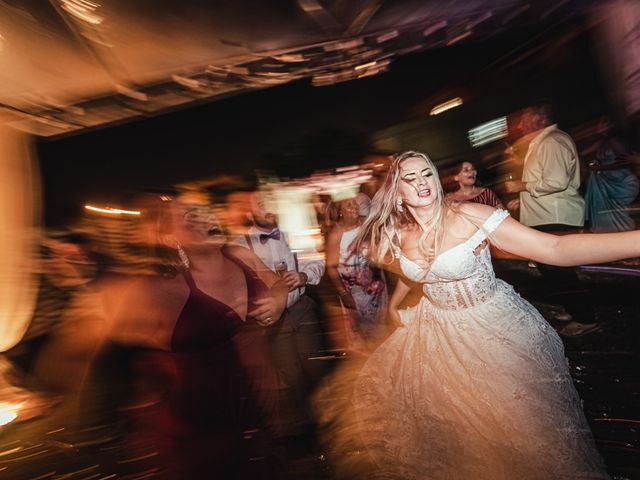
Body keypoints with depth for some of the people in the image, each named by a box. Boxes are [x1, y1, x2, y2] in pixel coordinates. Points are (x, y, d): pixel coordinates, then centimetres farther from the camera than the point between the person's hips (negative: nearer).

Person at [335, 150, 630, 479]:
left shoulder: (469, 216, -23)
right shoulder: (398, 236, -6)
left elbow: (555, 249, -30)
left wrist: (635, 240, -42)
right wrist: (393, 306, 27)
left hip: (495, 327, -4)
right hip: (436, 331, 5)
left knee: (509, 422, 7)